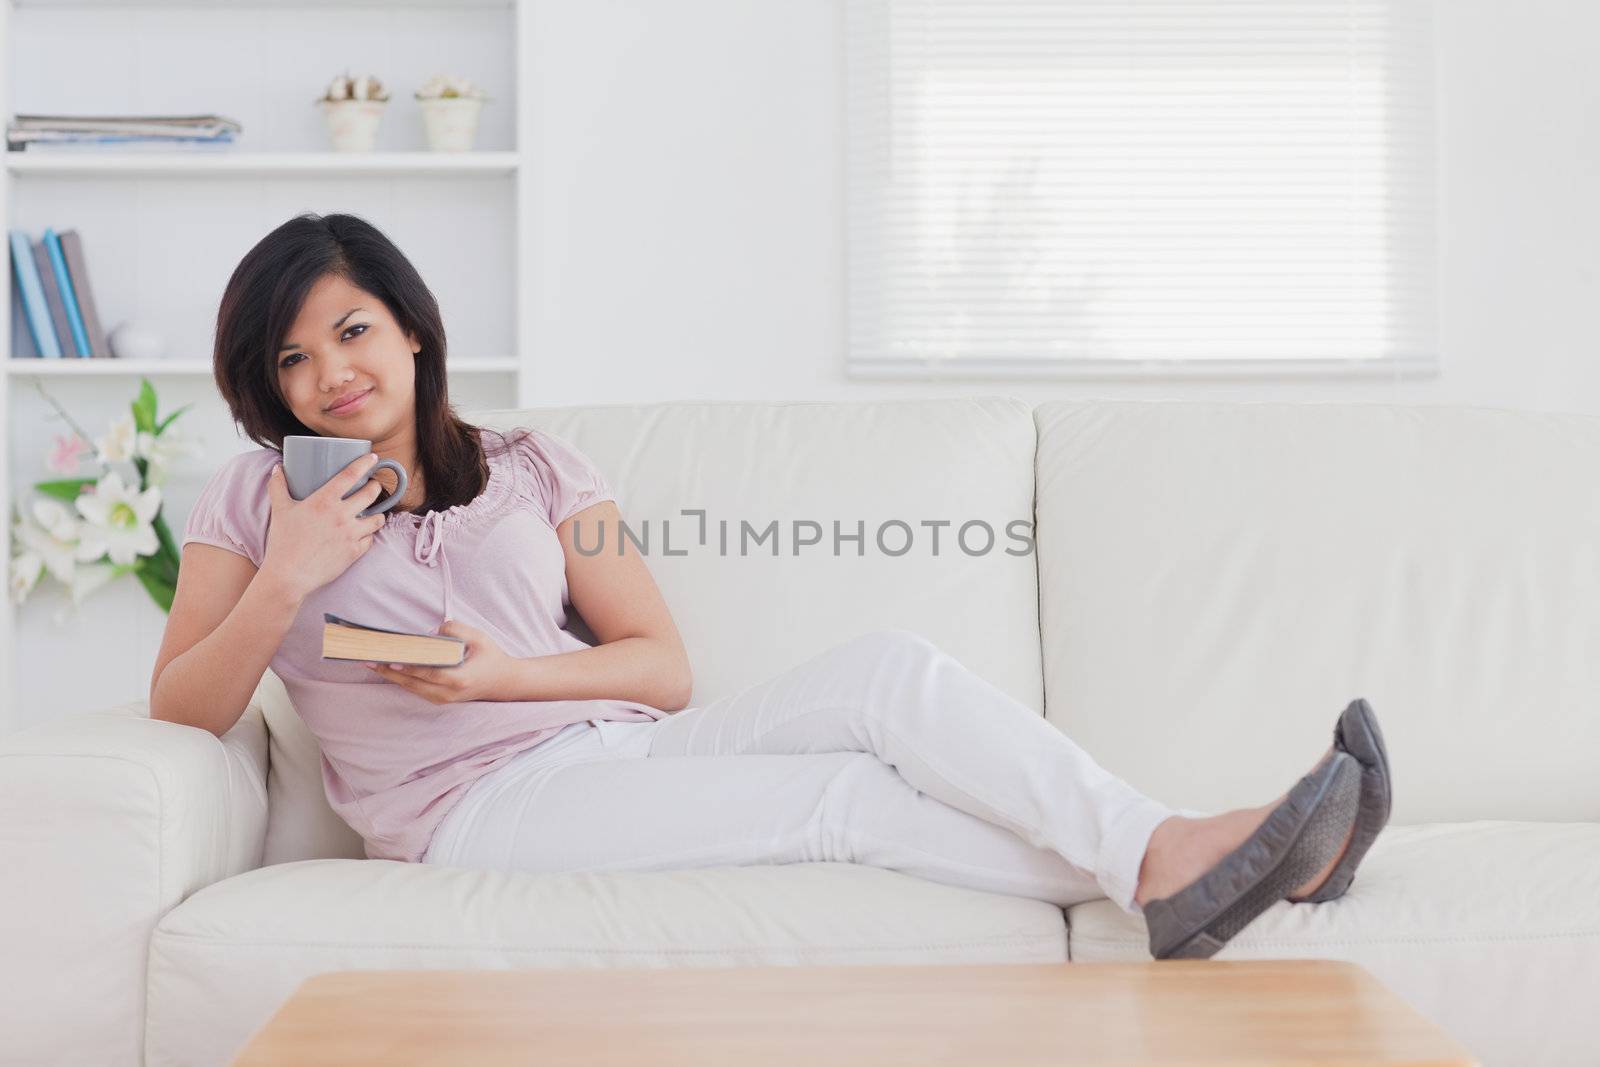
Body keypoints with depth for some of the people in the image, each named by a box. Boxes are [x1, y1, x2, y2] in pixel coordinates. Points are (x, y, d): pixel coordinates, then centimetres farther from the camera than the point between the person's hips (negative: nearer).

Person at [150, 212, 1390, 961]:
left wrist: (507, 672, -8)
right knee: (845, 794, -26)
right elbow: (178, 711, 1)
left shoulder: (532, 466, 15)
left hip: (620, 743, 4)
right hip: (481, 805, -4)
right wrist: (285, 581, -13)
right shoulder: (257, 498, 10)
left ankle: (1171, 857, -32)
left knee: (888, 666, -23)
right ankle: (1148, 869, -32)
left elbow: (665, 666, 8)